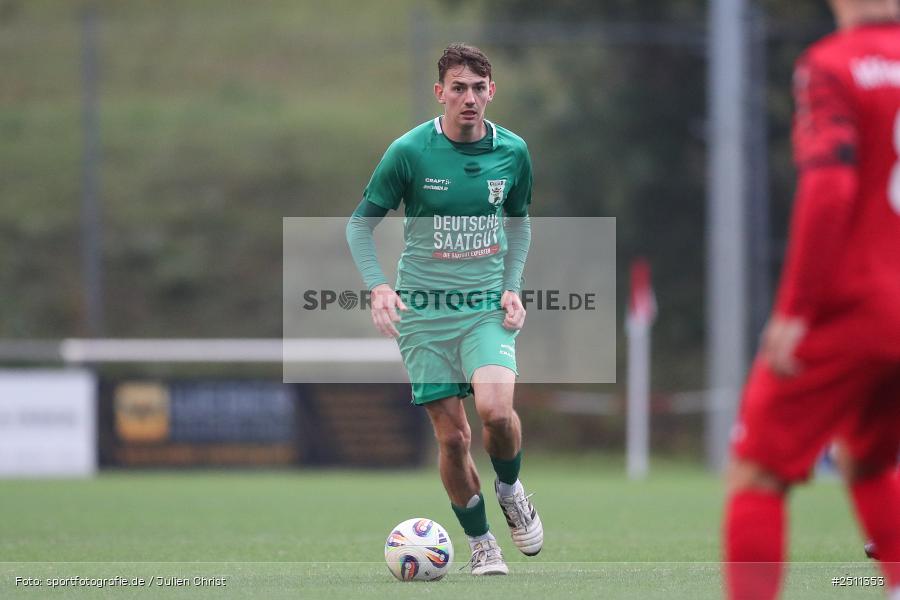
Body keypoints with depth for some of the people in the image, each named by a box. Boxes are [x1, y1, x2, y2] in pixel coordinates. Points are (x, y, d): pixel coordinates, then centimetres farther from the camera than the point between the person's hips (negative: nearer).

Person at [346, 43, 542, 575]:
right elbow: (361, 224, 0)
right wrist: (378, 285, -16)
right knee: (453, 436, -2)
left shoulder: (512, 151, 0)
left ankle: (511, 489, 7)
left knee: (496, 408, -24)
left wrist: (512, 286, 2)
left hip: (487, 306, 1)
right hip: (424, 311, -1)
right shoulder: (409, 152, -9)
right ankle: (481, 542, 18)